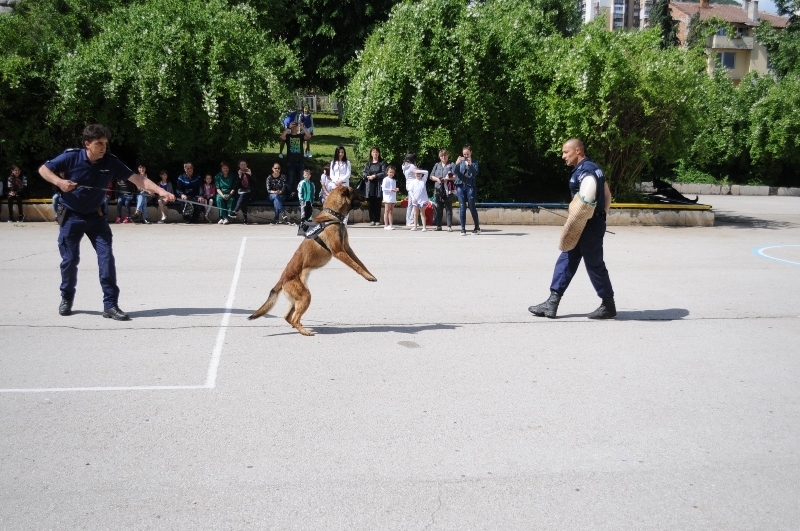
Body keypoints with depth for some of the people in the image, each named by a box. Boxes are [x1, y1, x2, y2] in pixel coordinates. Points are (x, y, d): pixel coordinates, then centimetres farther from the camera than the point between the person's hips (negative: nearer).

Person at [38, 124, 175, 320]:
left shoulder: (111, 162, -11)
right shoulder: (71, 157, -15)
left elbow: (136, 178, -18)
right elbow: (43, 169, -5)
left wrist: (160, 191, -32)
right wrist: (59, 181, -24)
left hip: (96, 216, 2)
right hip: (71, 216, -1)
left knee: (107, 257, -10)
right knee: (70, 259, 5)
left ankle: (110, 305, -5)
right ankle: (67, 298, 29)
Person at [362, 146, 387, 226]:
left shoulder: (382, 163, 5)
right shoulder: (368, 163, 13)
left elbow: (384, 173, -5)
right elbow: (363, 172, 8)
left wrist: (375, 176, -14)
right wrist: (367, 176, -12)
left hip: (378, 185, -2)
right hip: (370, 185, 2)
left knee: (378, 203, -2)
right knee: (370, 203, -1)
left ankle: (377, 220, 3)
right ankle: (372, 220, 2)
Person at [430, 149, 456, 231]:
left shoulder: (452, 165, 5)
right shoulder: (436, 165, 17)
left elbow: (456, 176, -3)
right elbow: (431, 176, 14)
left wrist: (449, 178, -19)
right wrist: (437, 179, -6)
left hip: (448, 189, -4)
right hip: (438, 189, 4)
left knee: (448, 208, -4)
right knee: (439, 208, 6)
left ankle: (449, 226, -2)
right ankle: (438, 225, 12)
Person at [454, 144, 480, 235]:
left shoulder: (474, 162, 6)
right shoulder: (460, 161, 12)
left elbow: (475, 173, -9)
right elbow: (455, 172, 0)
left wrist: (470, 164, -26)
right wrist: (457, 163, -18)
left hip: (470, 186, -2)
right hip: (460, 186, 2)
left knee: (472, 207, -1)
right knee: (462, 207, -2)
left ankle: (477, 227, 13)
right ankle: (463, 229, 0)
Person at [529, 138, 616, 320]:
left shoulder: (586, 171, -18)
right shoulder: (590, 169, 15)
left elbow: (585, 200, -30)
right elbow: (607, 195, 21)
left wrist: (574, 220, -21)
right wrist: (602, 214, 22)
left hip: (590, 225, -11)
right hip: (587, 224, 11)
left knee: (594, 264, 1)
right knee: (566, 260, 9)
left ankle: (608, 305, 16)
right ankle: (552, 304, 10)